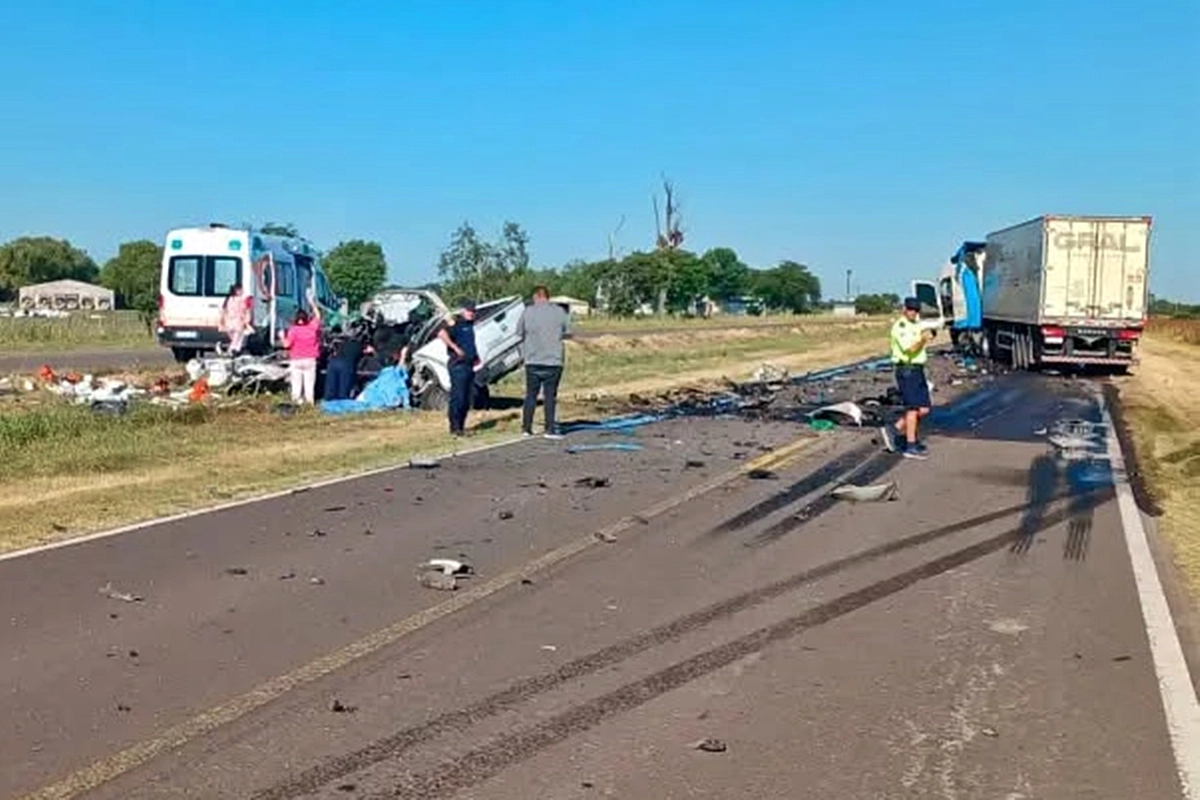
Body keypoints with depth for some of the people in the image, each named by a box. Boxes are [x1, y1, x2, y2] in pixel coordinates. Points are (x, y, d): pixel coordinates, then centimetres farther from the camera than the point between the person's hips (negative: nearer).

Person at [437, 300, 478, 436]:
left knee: (467, 399, 11)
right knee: (457, 397, -8)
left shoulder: (470, 325, 18)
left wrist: (475, 355, 19)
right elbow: (442, 334, -27)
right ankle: (454, 428, -5)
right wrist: (455, 348, -25)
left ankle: (461, 426, 18)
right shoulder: (456, 324, -9)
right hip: (458, 365, -9)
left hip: (469, 365, 9)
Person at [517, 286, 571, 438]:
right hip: (553, 361, -1)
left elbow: (519, 333, 4)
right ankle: (550, 429, 0)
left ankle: (526, 428, 11)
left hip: (533, 361, 1)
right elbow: (568, 332, 6)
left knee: (531, 394, 10)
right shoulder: (559, 312, 0)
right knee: (550, 396, 2)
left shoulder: (528, 312, -1)